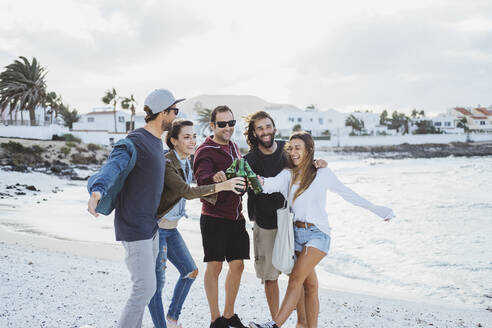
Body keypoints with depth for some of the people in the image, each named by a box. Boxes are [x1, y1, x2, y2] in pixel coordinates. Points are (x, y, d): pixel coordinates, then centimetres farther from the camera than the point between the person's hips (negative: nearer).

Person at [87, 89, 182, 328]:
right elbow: (112, 167, -32)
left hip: (151, 227, 10)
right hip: (134, 228, -9)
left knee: (145, 285, 16)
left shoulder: (158, 144, 12)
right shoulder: (133, 143, -18)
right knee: (145, 288, -9)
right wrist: (97, 191, -52)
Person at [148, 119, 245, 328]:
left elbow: (188, 191, 15)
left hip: (171, 228, 10)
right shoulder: (166, 164, -22)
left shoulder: (186, 162, 6)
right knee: (156, 284, -6)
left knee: (190, 271, 16)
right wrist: (221, 186, -40)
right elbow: (187, 192, -32)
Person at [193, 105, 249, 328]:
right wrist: (214, 178, -50)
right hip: (214, 218, -7)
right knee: (214, 266, 0)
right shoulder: (206, 151, -12)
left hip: (236, 217, 7)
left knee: (237, 265, 10)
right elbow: (202, 178, -30)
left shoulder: (233, 147, 12)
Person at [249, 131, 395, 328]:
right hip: (297, 232, 4)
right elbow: (272, 184, -9)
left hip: (317, 233, -4)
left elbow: (348, 194, 7)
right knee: (309, 285, 7)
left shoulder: (322, 174, 0)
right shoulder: (288, 175, 9)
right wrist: (260, 182, -33)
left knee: (296, 278, -17)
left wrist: (376, 210, 10)